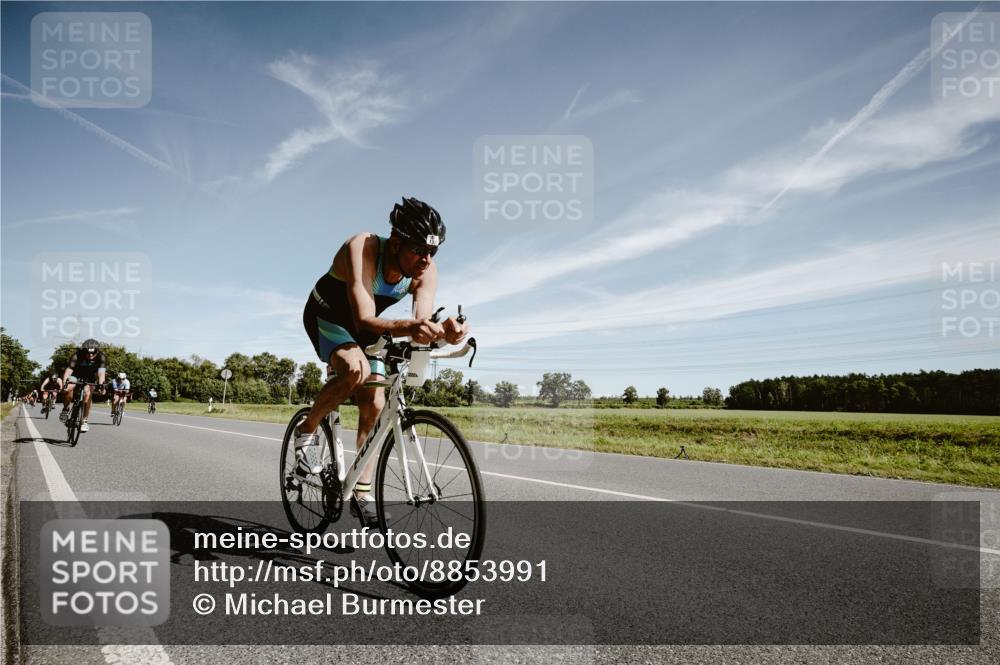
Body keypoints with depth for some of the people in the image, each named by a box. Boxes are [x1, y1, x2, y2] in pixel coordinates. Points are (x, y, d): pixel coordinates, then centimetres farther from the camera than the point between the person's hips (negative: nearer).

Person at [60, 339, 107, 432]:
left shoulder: (100, 357, -28)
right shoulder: (77, 355, -30)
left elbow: (101, 371, -39)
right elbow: (69, 369, -39)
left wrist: (101, 383, -56)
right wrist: (64, 383, -53)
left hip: (90, 377, 0)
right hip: (76, 374, 0)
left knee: (87, 394, -22)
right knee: (67, 389, -28)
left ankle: (85, 421, -10)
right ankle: (65, 409, 1)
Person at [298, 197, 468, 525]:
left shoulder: (426, 272, -22)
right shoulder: (362, 249, -36)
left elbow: (422, 322, -31)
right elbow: (365, 318, -45)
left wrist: (443, 331, -55)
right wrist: (409, 327, -64)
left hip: (365, 328, 5)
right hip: (327, 317, -5)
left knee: (374, 405, -4)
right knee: (357, 368, -34)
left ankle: (362, 494, 8)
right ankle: (307, 430, -8)